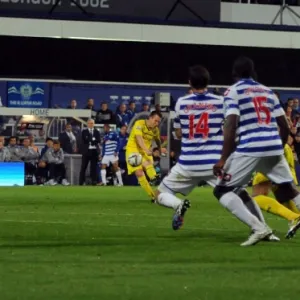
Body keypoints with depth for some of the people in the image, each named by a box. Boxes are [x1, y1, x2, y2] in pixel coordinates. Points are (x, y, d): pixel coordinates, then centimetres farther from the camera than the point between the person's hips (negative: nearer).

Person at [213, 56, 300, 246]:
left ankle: (258, 227, -15)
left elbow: (231, 126, -10)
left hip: (249, 149, -5)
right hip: (274, 147, 5)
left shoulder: (233, 91, 3)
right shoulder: (268, 91, 19)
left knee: (222, 190, 4)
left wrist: (223, 158, -11)